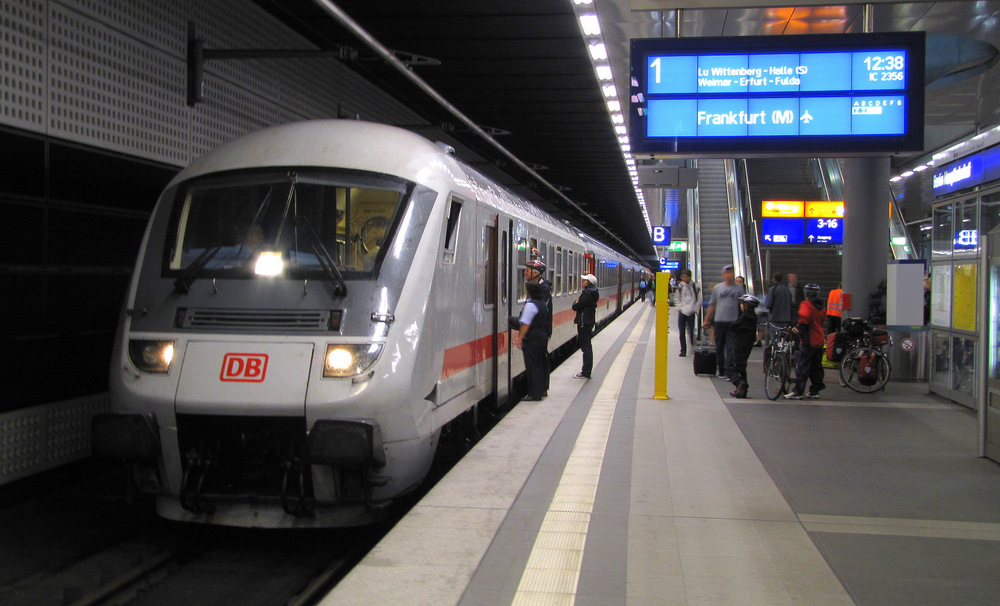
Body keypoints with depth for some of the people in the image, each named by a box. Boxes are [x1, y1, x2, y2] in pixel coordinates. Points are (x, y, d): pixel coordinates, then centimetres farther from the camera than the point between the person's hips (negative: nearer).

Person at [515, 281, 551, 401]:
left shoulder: (530, 305, -16)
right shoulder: (542, 303, 12)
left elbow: (525, 324, -18)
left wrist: (520, 338, -14)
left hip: (532, 340, -9)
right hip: (542, 336, 9)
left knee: (532, 366, -4)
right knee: (540, 364, 17)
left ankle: (534, 394, -2)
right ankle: (542, 390, 25)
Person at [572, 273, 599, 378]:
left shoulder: (587, 294, -19)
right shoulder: (593, 293, 11)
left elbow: (575, 307, -16)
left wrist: (576, 302, 2)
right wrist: (578, 302, 0)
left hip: (584, 322, -10)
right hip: (590, 321, 10)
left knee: (585, 346, -6)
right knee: (587, 346, 15)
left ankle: (586, 372, -3)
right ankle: (587, 371, 21)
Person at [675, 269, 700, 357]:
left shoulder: (695, 286, -1)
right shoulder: (680, 286, 7)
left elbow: (699, 300, 2)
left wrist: (694, 309, -6)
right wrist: (680, 307, 2)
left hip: (690, 313, -3)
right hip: (682, 312, 3)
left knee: (691, 332, -5)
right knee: (682, 332, 3)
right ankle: (683, 350, 11)